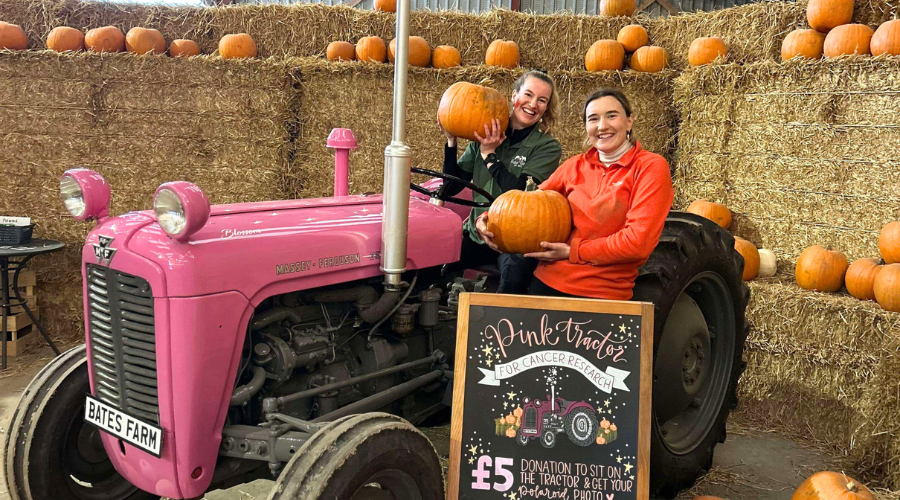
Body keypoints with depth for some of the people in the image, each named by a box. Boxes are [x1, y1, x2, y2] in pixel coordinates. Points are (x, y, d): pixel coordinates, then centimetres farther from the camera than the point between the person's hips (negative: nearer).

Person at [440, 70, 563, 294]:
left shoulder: (548, 147, -1)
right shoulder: (483, 136, 8)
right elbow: (451, 187, 5)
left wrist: (489, 154, -13)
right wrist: (451, 142, -4)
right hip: (476, 235, 3)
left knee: (514, 275, -36)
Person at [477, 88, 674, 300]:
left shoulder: (650, 167, -6)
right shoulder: (576, 166, 8)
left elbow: (639, 242, -15)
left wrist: (572, 252, -11)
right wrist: (489, 220, -2)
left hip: (602, 294, -4)